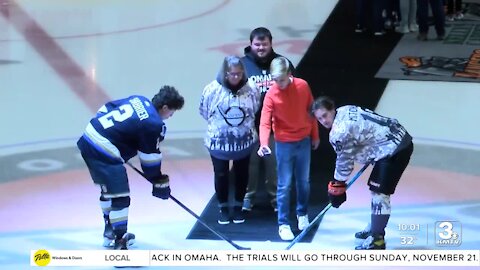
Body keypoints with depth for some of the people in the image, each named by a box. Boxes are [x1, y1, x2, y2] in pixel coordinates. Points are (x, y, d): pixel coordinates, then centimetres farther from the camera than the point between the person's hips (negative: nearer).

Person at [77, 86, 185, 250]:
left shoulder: (139, 100, 11)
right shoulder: (154, 125, -12)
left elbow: (106, 108, 19)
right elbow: (150, 159, -4)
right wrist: (159, 183, 8)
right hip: (104, 152, -10)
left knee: (108, 188, 25)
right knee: (120, 197, -5)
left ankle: (110, 230, 39)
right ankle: (120, 243, -4)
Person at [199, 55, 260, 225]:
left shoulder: (251, 88, -15)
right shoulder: (212, 89, -19)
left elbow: (255, 110, 3)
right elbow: (205, 112, -3)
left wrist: (244, 125, 7)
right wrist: (218, 125, 6)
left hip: (244, 141, 2)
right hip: (218, 141, -1)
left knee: (241, 174, 15)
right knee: (221, 175, 10)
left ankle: (238, 207, 32)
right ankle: (223, 208, 27)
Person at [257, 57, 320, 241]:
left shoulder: (303, 86, -9)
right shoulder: (271, 94, -17)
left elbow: (311, 111, 4)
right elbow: (265, 122, -20)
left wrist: (315, 136, 11)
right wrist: (264, 143, -37)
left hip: (304, 141, 3)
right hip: (284, 144, -3)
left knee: (304, 181, 18)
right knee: (284, 185, -1)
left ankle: (302, 213, 39)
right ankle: (283, 224, 8)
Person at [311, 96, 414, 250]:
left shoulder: (339, 132, -18)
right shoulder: (344, 110, 10)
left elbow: (344, 162, -11)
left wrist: (337, 188, 0)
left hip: (393, 149, -11)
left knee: (380, 192, -10)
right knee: (376, 189, 20)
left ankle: (377, 239, -6)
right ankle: (374, 228, 32)